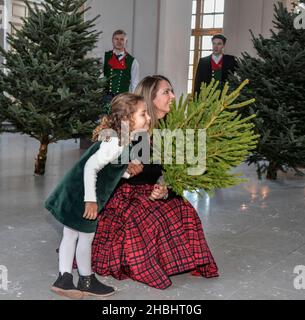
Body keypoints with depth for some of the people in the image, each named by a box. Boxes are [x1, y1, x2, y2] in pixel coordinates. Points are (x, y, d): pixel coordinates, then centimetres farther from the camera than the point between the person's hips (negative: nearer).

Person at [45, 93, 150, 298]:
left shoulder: (123, 140, 3)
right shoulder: (116, 144, -25)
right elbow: (90, 167, -28)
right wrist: (91, 200, -27)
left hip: (78, 191, 9)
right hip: (83, 195, -9)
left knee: (71, 234, 14)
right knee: (86, 237, 6)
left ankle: (65, 278, 24)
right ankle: (87, 282, 23)